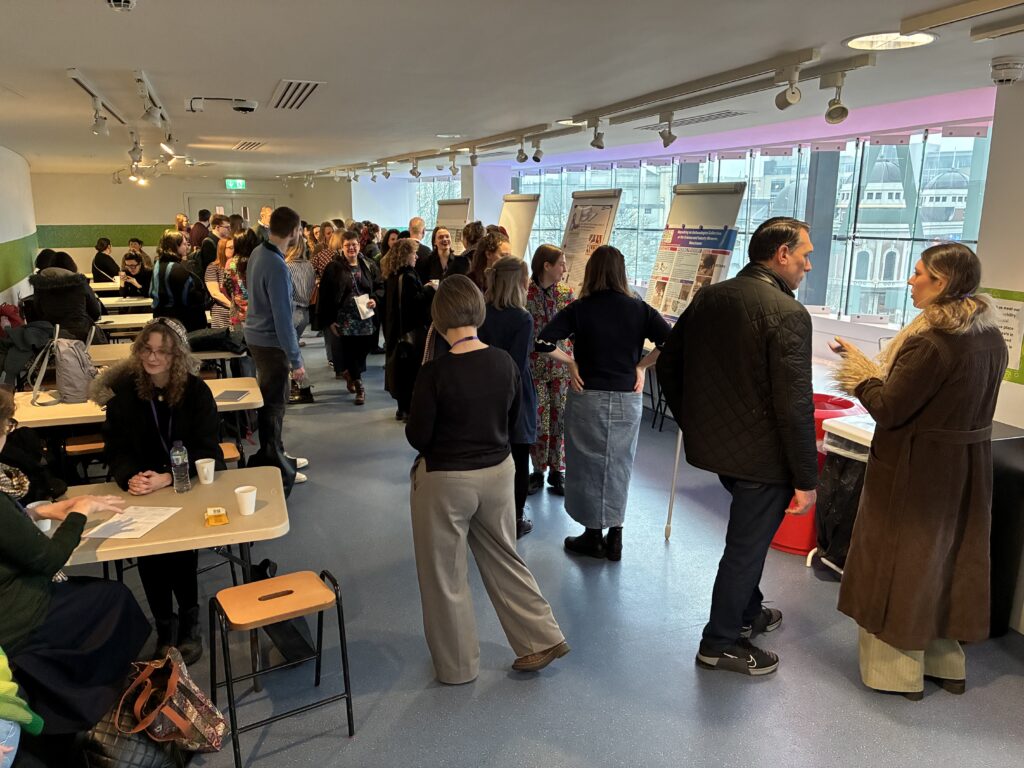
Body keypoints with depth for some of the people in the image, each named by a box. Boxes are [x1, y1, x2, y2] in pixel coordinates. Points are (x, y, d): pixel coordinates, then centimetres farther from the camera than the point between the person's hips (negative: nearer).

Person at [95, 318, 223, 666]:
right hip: (142, 486, 2)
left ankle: (189, 618, -1)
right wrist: (130, 478, -25)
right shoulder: (123, 390, -4)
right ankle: (164, 625, 0)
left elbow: (206, 449, -12)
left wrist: (168, 478, -28)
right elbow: (116, 448, -3)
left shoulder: (196, 390, -9)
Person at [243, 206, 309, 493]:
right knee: (274, 405, 3)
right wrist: (296, 360, -20)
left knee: (269, 401, 20)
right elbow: (283, 318, -25)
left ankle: (276, 456, 34)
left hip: (256, 335, 9)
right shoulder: (277, 267, -26)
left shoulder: (258, 252, 2)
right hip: (270, 343, -9)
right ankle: (276, 470, 15)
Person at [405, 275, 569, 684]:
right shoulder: (504, 362, -7)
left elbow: (417, 438, -14)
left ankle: (457, 665, 30)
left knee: (445, 574, 14)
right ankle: (543, 638, 31)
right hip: (497, 472, 5)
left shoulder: (435, 372, -21)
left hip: (445, 481, -5)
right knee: (504, 559, 24)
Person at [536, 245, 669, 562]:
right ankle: (614, 539, 23)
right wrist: (640, 366, -2)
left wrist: (570, 362, -4)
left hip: (588, 396, -2)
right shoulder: (639, 309, -2)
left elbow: (543, 341, -18)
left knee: (589, 464, 11)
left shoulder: (579, 309, -8)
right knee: (619, 467, 15)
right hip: (627, 399, 2)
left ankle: (593, 536, 23)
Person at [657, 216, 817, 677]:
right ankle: (721, 643, 26)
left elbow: (667, 365, 9)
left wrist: (692, 421, 19)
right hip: (761, 453, -7)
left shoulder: (707, 298, 3)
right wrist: (806, 478, -13)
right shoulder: (787, 314, -19)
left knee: (750, 532, 27)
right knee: (747, 545, 10)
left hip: (711, 442, 8)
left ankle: (747, 613, 45)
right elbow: (794, 405, -21)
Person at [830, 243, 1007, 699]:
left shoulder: (929, 342, -24)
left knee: (898, 561, 7)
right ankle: (946, 662, 35)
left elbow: (888, 410, -21)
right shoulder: (990, 337, 3)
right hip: (968, 467, 8)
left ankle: (898, 671, 20)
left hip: (916, 469, -8)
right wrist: (878, 372, 13)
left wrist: (860, 371, -5)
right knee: (948, 558, 21)